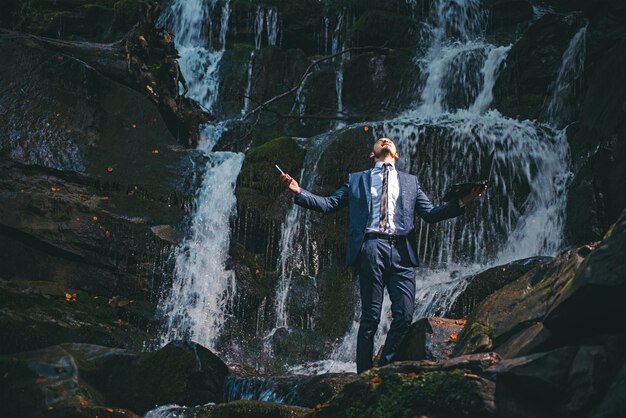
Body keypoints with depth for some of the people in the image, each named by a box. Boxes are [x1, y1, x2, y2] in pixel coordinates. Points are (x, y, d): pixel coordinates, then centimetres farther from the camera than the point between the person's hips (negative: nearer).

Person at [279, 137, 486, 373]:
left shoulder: (410, 181, 24)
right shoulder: (356, 180, 20)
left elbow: (430, 214, 16)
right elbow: (328, 205, 14)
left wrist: (462, 202, 3)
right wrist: (298, 191, 1)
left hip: (402, 251, 2)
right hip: (372, 246, -2)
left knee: (404, 316, -8)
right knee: (370, 318, -4)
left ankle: (385, 372, 6)